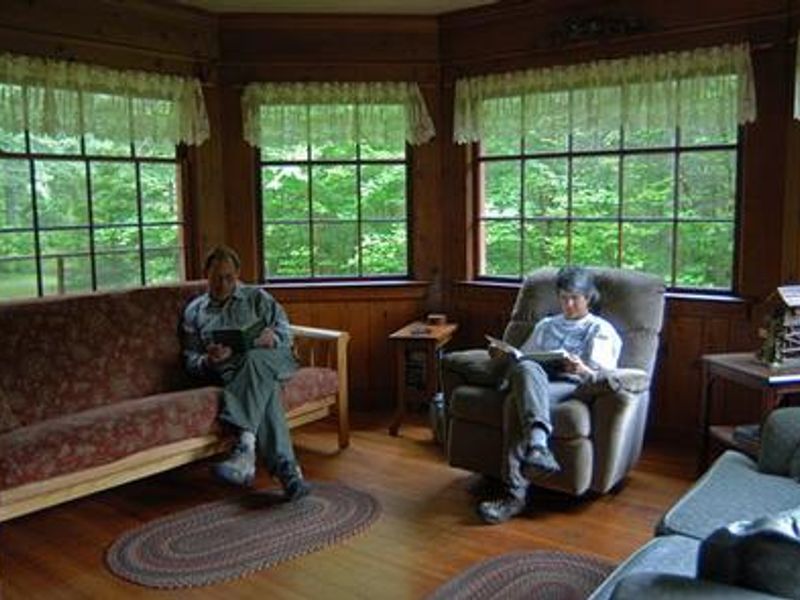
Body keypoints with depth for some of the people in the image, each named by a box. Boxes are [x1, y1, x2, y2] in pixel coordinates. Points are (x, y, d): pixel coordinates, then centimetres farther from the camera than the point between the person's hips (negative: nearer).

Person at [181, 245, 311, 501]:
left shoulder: (257, 297, 20)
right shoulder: (194, 311, 21)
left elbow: (285, 330, 10)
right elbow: (190, 360, 14)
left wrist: (273, 338, -14)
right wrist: (207, 361, -10)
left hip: (273, 361, 0)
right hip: (229, 373, 0)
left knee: (254, 358, -39)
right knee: (265, 387, -37)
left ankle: (246, 446, -51)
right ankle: (287, 470, -51)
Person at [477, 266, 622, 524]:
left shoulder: (601, 329, 19)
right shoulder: (545, 325, 34)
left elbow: (601, 376, 6)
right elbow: (523, 356, 29)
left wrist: (582, 370, -17)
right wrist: (504, 355, 7)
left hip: (571, 386, -3)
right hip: (533, 382, 3)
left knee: (519, 400, -36)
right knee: (526, 368, -36)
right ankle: (538, 445, -54)